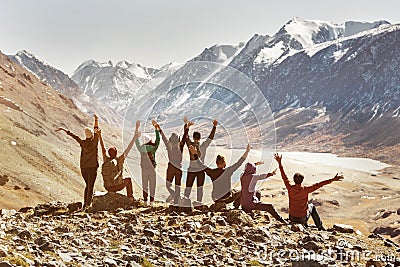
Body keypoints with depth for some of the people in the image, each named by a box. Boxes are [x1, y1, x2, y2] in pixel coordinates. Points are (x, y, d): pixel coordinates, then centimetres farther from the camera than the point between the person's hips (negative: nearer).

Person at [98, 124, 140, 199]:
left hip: (108, 187, 4)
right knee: (128, 179, 27)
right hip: (118, 186, -4)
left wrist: (100, 136, 12)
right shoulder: (119, 160, -10)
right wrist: (135, 137, 1)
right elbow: (128, 149, -6)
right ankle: (130, 198, 30)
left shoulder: (106, 160, -1)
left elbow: (103, 148, 9)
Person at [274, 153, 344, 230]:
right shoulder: (305, 190, -21)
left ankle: (304, 224, 44)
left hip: (292, 218, 2)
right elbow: (319, 185, -17)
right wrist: (332, 180, -12)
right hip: (302, 219, -2)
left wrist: (280, 163, -1)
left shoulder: (290, 189, -16)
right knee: (312, 206, 29)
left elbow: (284, 177, -7)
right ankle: (320, 226, 33)